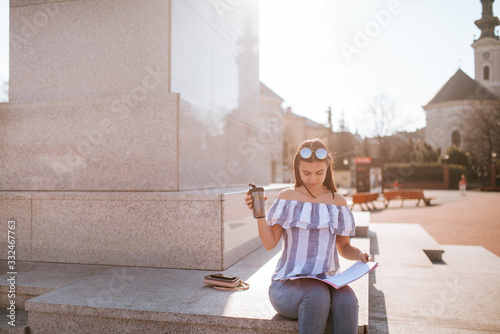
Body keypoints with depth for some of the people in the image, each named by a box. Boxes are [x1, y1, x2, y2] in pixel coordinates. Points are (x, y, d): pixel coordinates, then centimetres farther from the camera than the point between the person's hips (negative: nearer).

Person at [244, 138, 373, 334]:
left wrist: (359, 254, -5)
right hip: (288, 284, -2)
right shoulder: (287, 197, 4)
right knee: (317, 295, -35)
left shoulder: (338, 201, 9)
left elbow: (344, 248, 16)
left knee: (346, 300, -32)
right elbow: (270, 243, -3)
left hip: (327, 282, 2)